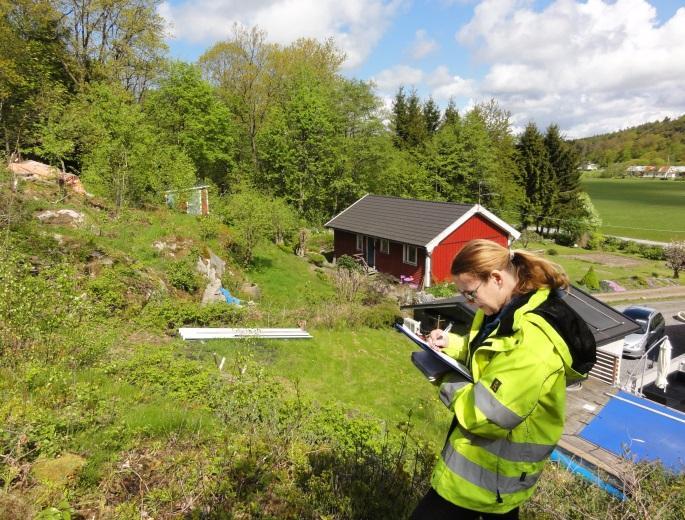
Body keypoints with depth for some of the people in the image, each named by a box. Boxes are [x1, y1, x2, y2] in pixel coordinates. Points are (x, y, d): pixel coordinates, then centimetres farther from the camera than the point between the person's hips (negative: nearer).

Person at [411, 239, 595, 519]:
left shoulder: (532, 340, -33)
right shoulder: (510, 310, -1)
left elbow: (486, 414, -30)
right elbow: (486, 353, 16)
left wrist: (448, 382, -14)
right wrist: (451, 344, -3)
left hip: (490, 469, -9)